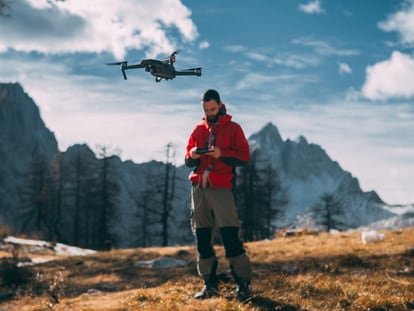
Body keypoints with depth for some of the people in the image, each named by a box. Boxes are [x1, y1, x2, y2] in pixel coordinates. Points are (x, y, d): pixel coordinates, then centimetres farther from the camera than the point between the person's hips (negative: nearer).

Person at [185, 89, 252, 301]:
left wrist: (221, 153, -16)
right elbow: (188, 160, 18)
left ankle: (243, 283, -3)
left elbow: (244, 155, -2)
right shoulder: (198, 130, 17)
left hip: (221, 187, -5)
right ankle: (210, 284, 14)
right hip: (199, 186, 5)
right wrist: (192, 155, -5)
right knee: (202, 236, 5)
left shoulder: (233, 129, 5)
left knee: (230, 236, -11)